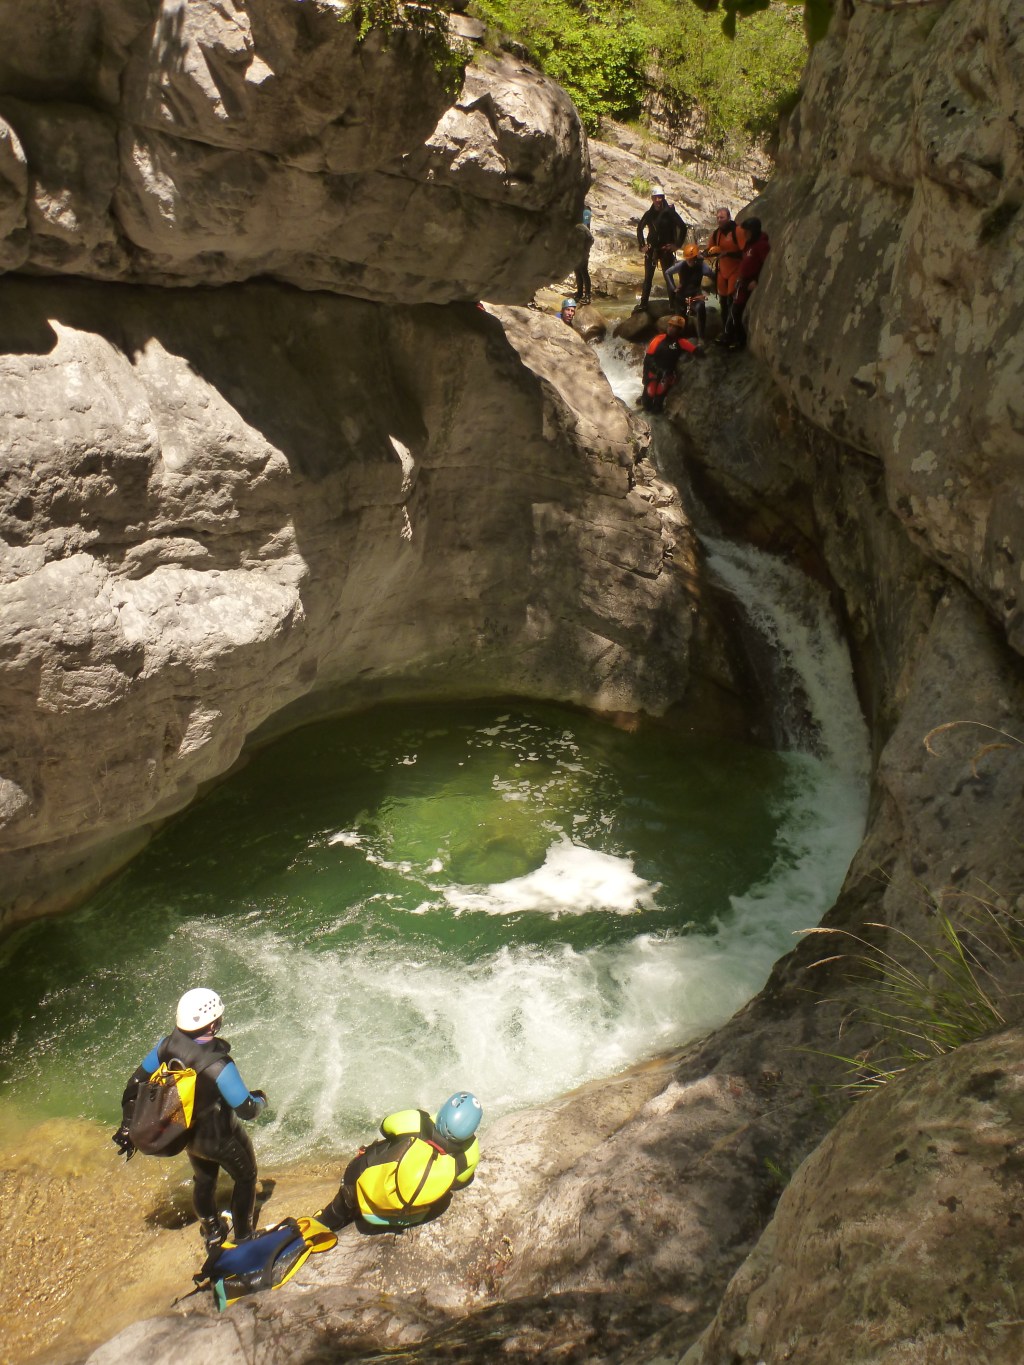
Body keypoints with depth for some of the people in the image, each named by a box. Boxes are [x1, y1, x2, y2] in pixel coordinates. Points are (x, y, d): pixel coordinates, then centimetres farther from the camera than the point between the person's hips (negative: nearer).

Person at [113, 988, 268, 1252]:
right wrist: (260, 1099, -5)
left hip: (186, 1133, 6)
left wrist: (127, 1127, 6)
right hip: (219, 1138, -6)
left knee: (203, 1179, 31)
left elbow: (135, 1083, -8)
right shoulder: (218, 1066, -39)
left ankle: (212, 1236, 51)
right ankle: (243, 1240, 37)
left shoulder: (167, 1045, -22)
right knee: (246, 1177, 23)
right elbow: (246, 1109, -29)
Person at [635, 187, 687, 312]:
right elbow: (640, 228, 19)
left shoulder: (669, 212, -7)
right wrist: (642, 245, 11)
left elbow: (682, 227, -7)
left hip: (666, 249, -4)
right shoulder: (649, 214, 5)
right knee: (647, 277, 5)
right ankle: (643, 303, 9)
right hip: (651, 249, 4)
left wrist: (677, 244, -8)